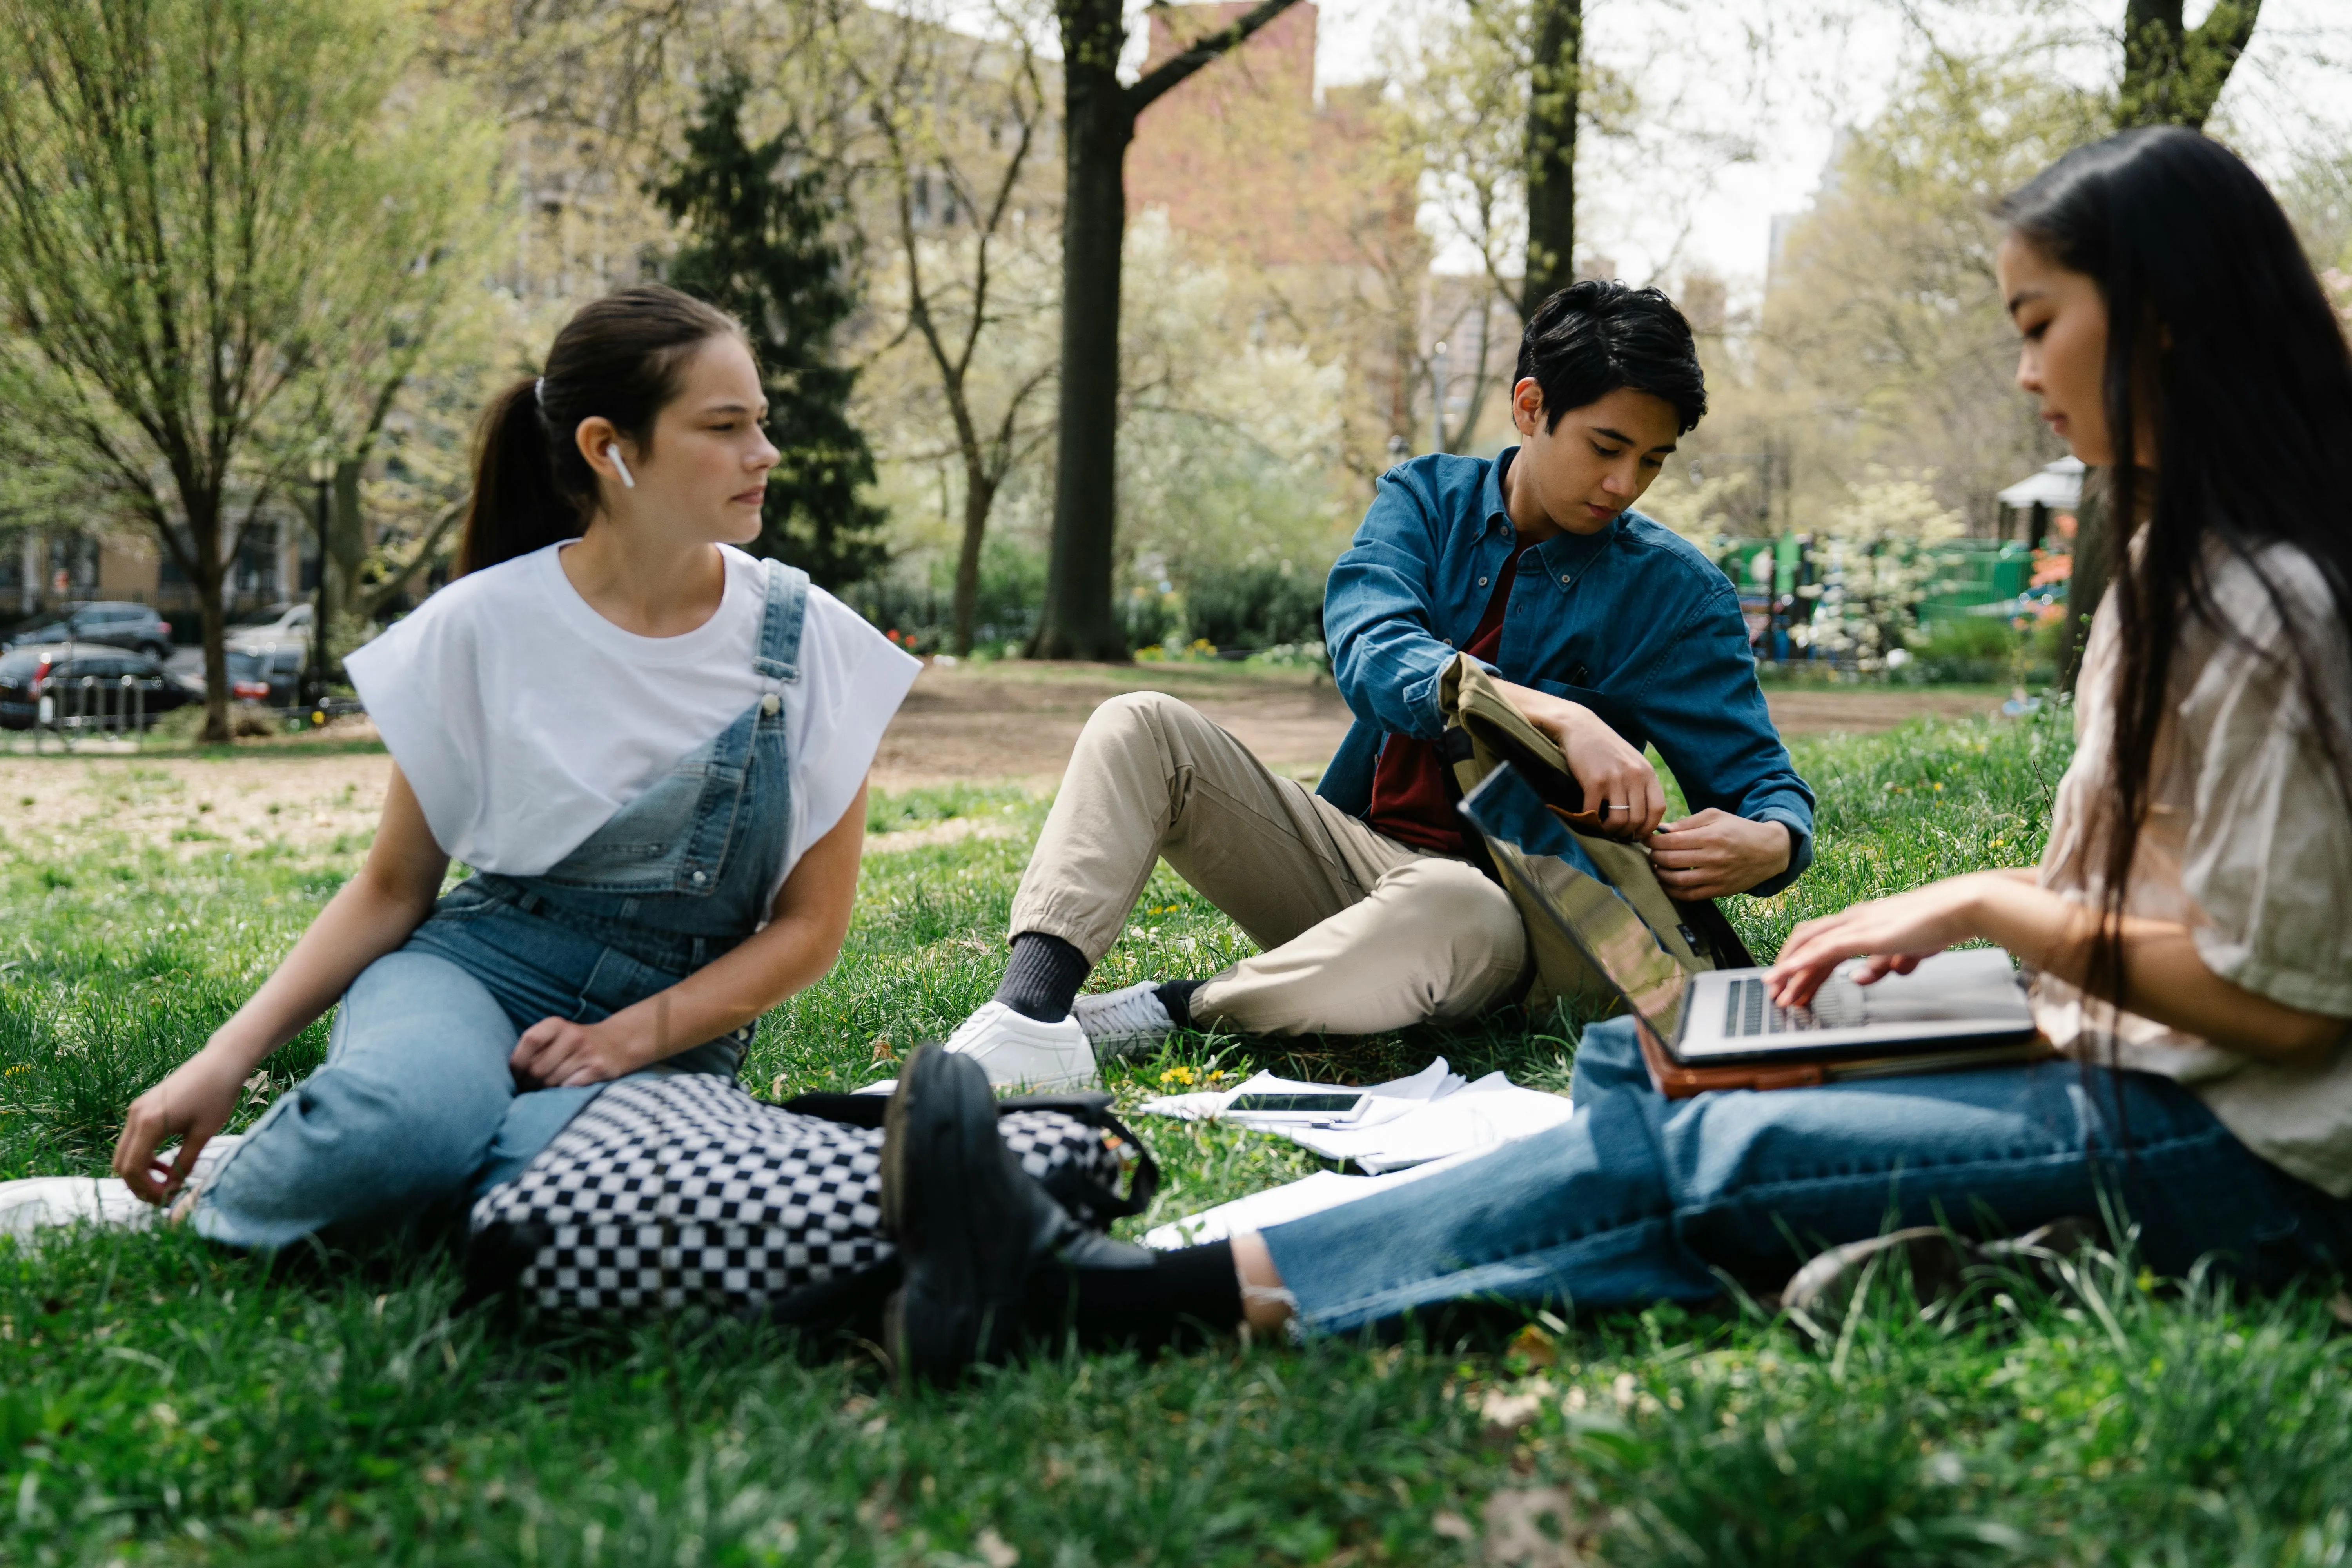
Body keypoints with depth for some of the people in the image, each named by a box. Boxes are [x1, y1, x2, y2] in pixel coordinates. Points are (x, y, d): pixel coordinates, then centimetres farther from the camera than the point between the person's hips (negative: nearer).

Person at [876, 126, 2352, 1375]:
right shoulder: (2171, 566, 17)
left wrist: (1987, 906, -10)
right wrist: (1941, 912, 5)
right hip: (2118, 1070, 10)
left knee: (1679, 1151, -23)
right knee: (1631, 1059, -3)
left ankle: (1100, 1289, -28)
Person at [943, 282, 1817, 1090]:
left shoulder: (1675, 593, 0)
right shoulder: (1427, 499, 4)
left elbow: (1763, 779, 0)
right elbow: (1370, 653, -17)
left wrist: (1769, 844, -28)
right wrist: (1558, 715, -35)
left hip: (1490, 892, -3)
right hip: (1347, 848, 4)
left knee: (1454, 916, -41)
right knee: (1140, 728, -16)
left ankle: (1172, 1012, -24)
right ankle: (1034, 1004, -37)